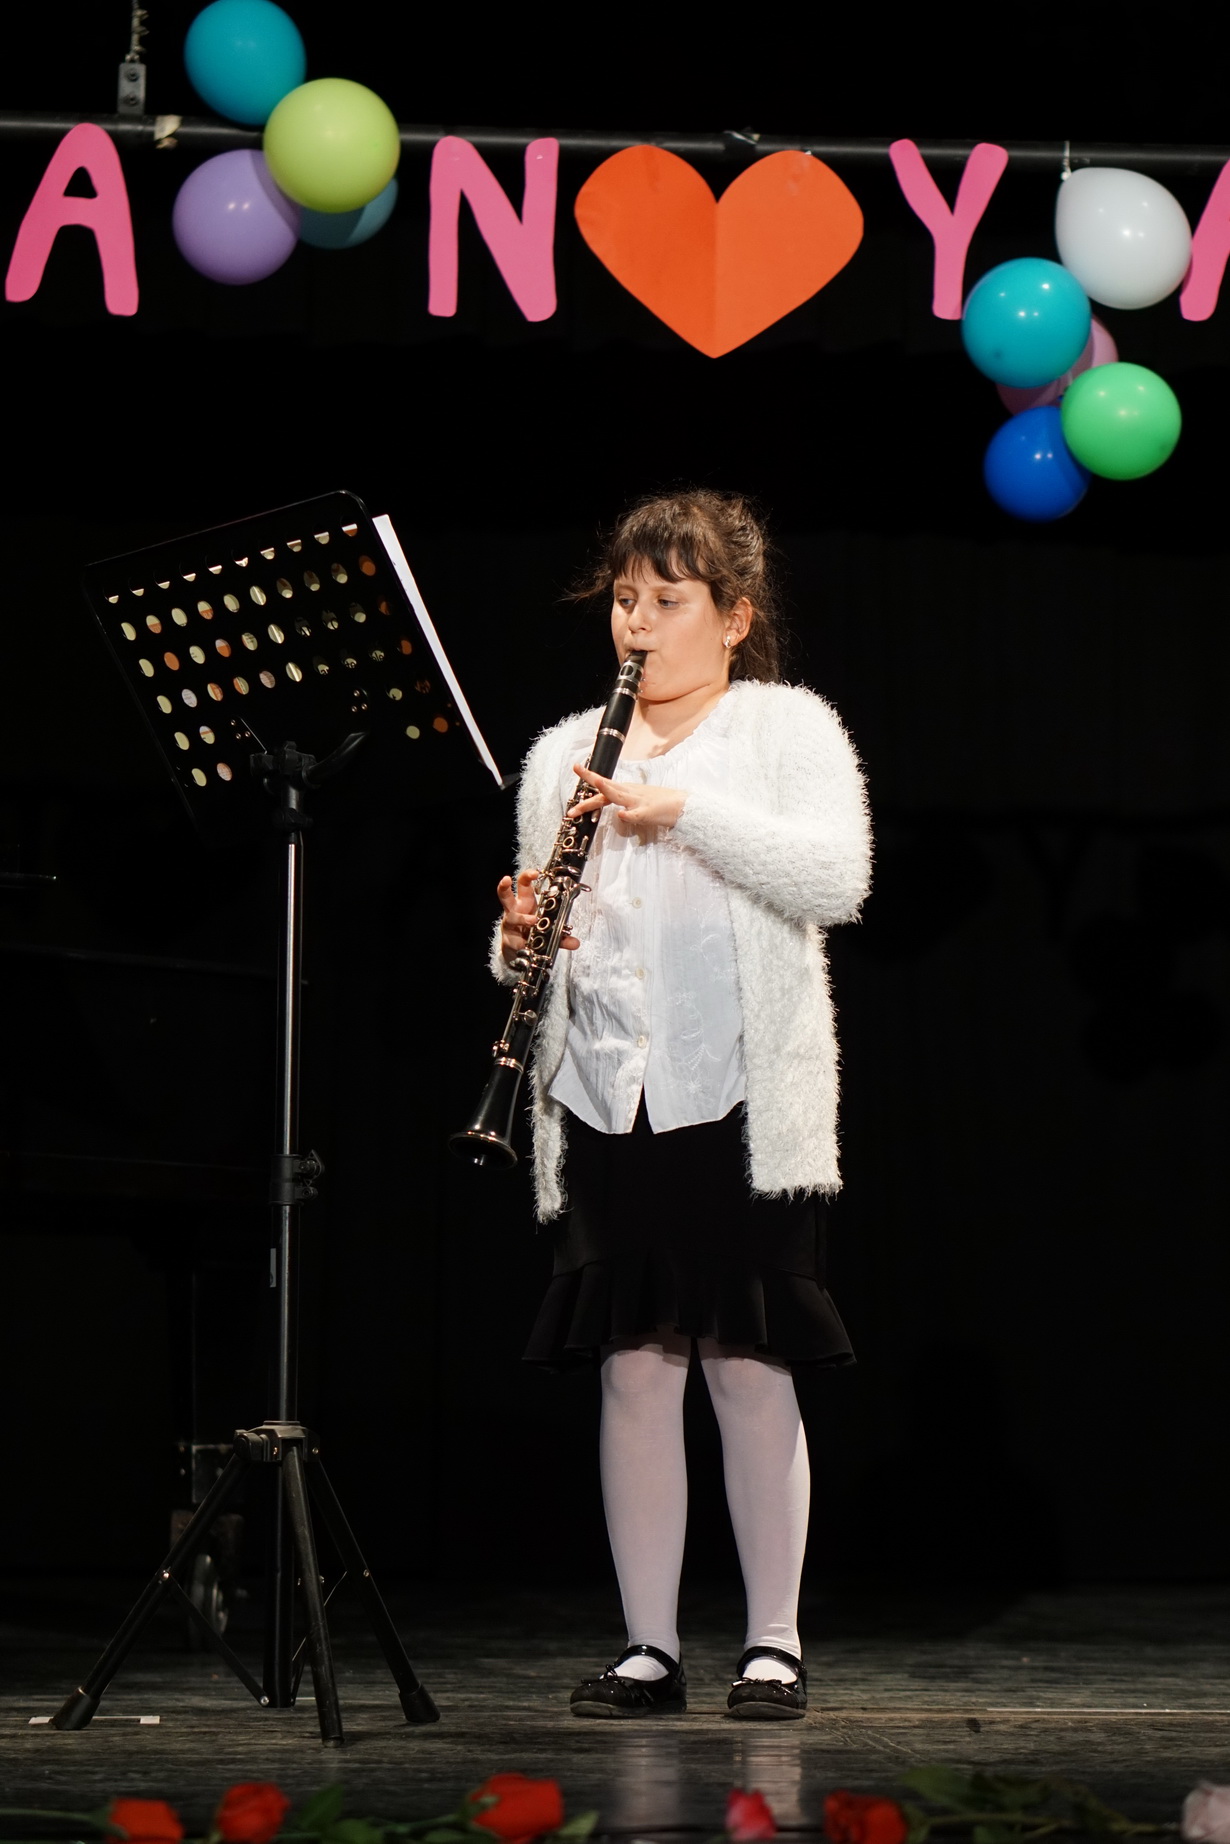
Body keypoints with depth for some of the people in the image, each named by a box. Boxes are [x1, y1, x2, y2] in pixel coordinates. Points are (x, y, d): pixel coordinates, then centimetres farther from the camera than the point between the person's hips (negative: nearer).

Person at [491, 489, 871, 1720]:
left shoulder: (788, 728, 4)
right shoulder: (565, 755, 18)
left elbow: (836, 880, -11)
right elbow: (534, 916, 20)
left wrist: (683, 808, -17)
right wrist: (521, 942, -4)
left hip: (743, 1096, -4)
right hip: (605, 1096, 4)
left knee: (747, 1366, -3)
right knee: (632, 1366, 2)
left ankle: (775, 1644, 5)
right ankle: (649, 1649, 7)